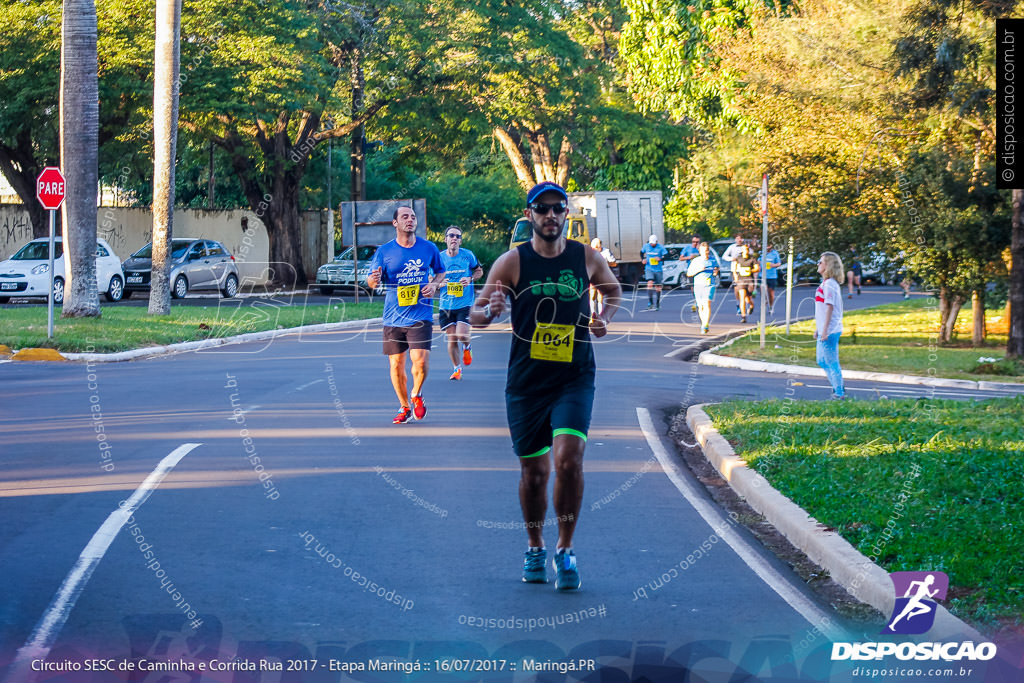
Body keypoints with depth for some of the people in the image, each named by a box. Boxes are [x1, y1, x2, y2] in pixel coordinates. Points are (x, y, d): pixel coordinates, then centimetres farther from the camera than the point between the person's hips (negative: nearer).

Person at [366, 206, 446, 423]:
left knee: (420, 361, -15)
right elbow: (371, 282, 3)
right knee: (396, 365, 5)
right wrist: (373, 280, -21)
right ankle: (405, 408, 25)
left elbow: (440, 272, 18)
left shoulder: (429, 248, 2)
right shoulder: (384, 251, 0)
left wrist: (434, 284, -3)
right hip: (393, 317, 1)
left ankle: (416, 395, 16)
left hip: (420, 315, -1)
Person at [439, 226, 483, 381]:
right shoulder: (439, 258, 0)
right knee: (451, 339, 2)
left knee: (461, 335, -16)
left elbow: (479, 271, 12)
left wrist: (470, 279, -8)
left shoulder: (468, 255, -3)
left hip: (465, 304, -2)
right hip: (446, 305, 2)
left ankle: (466, 348, 22)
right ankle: (457, 369, 20)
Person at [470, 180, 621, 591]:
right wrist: (490, 311, -24)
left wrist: (604, 319, 2)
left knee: (568, 459, -17)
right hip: (526, 382, 0)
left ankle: (565, 551, -2)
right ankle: (535, 548, 30)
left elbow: (613, 290, 23)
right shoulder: (511, 263, -3)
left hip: (575, 378, 0)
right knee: (533, 471, 7)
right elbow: (475, 316, -1)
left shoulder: (587, 259, 2)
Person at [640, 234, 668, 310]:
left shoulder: (660, 247, -7)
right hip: (649, 269, 1)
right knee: (650, 283, -21)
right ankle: (650, 303, -22)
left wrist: (660, 259, -28)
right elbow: (641, 252, 20)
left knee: (658, 287, 7)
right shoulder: (646, 246, 1)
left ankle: (658, 304, 22)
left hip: (658, 270, -1)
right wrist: (643, 259, 3)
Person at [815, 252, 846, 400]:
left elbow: (830, 307, -21)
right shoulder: (825, 283, 15)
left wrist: (825, 330, -23)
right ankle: (838, 389, 25)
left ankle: (839, 392, 5)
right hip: (824, 330, 10)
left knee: (832, 362, -3)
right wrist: (817, 329, 23)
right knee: (822, 361, 17)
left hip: (830, 330, -10)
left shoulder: (829, 284, -16)